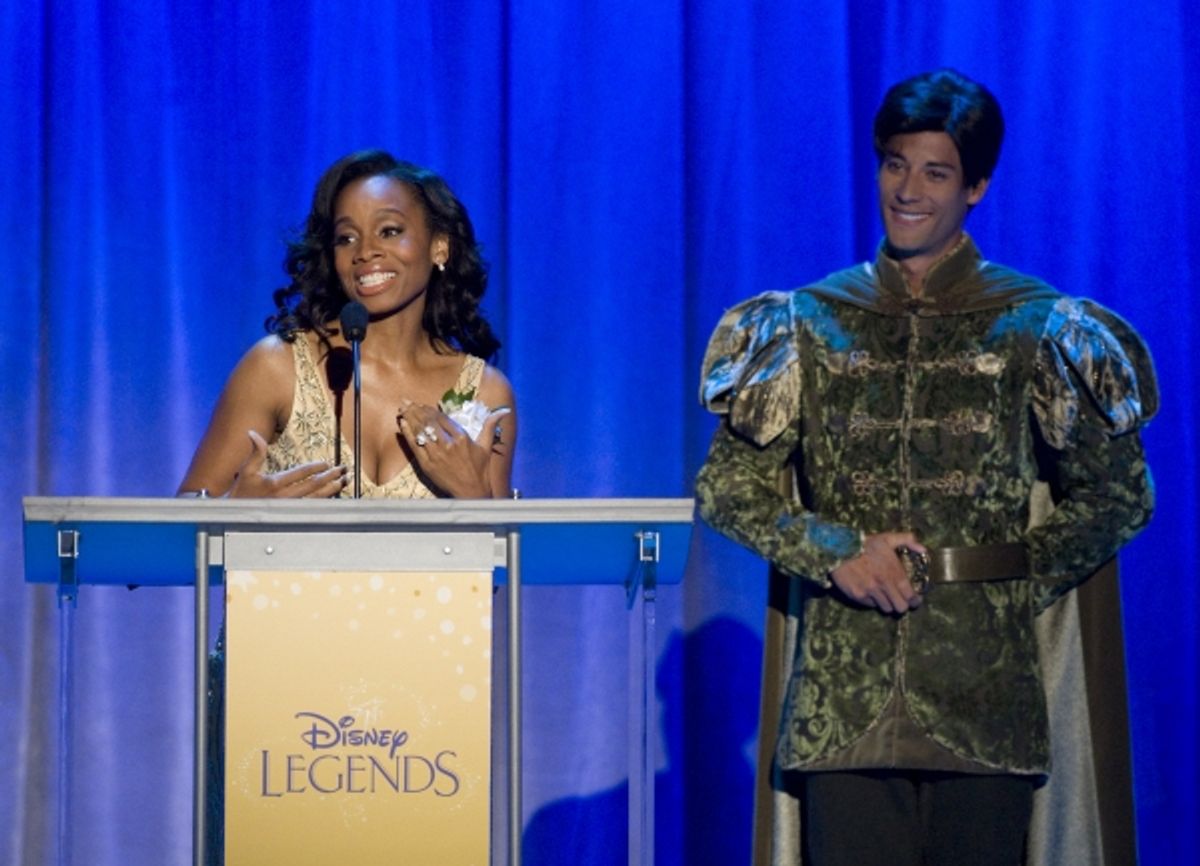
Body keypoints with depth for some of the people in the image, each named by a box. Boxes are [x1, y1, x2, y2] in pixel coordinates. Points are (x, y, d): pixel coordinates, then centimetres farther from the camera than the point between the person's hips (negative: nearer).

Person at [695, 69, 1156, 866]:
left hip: (984, 685, -1)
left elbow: (1119, 495, 7)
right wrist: (838, 554, -7)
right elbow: (727, 487, 7)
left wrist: (1018, 587, -3)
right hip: (844, 690, 1)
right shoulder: (811, 324, 9)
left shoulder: (1034, 328, 5)